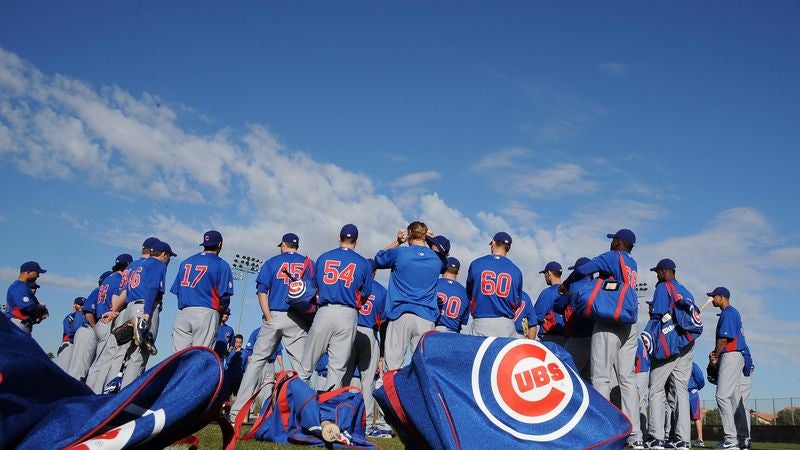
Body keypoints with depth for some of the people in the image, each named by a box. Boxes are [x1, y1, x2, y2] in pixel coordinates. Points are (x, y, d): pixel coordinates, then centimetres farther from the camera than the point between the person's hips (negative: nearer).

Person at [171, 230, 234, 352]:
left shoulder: (186, 262, 17)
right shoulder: (221, 265, 1)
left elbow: (175, 290, 13)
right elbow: (225, 295, -6)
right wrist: (221, 310, 12)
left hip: (182, 313, 5)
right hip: (206, 312, -4)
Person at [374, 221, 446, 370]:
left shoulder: (399, 253, 0)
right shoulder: (436, 258, 8)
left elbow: (378, 259, 19)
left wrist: (397, 242, 19)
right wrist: (432, 242, 22)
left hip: (400, 315, -2)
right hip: (426, 319, 2)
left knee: (391, 366, 0)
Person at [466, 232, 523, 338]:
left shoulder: (476, 264, 2)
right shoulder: (516, 270, 2)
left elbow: (469, 293, 13)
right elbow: (517, 302, 10)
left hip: (481, 322, 0)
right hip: (506, 325, 1)